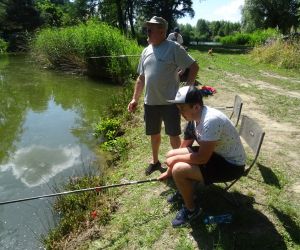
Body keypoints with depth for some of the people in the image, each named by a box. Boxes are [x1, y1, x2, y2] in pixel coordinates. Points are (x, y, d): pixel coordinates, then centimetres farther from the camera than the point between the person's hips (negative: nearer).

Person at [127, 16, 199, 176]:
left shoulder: (174, 48, -8)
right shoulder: (146, 51, 11)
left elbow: (194, 67, -7)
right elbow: (141, 77, 16)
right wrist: (135, 99, 12)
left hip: (170, 102, -5)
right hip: (150, 102, 6)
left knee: (173, 134, 7)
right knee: (154, 134, 18)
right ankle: (155, 161, 38)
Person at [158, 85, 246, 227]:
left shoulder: (211, 120, -32)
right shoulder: (196, 116, -3)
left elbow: (202, 158, -31)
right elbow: (187, 145, 8)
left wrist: (176, 159, -14)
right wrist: (169, 171, 14)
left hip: (231, 165, -9)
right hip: (215, 153, 9)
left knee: (179, 170, -25)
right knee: (171, 155, 4)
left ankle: (191, 210, 3)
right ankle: (184, 191, 28)